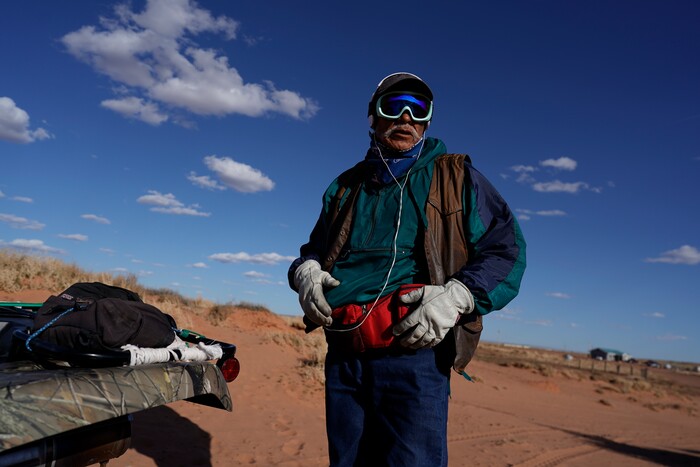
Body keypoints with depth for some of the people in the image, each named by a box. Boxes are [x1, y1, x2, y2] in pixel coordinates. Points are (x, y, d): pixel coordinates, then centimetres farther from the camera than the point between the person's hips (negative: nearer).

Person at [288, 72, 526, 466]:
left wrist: (458, 296, -14)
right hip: (343, 359, 4)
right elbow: (314, 248, 28)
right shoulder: (346, 186, 18)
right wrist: (305, 270, 4)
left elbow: (507, 250, 3)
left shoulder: (459, 178, 9)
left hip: (415, 354, -3)